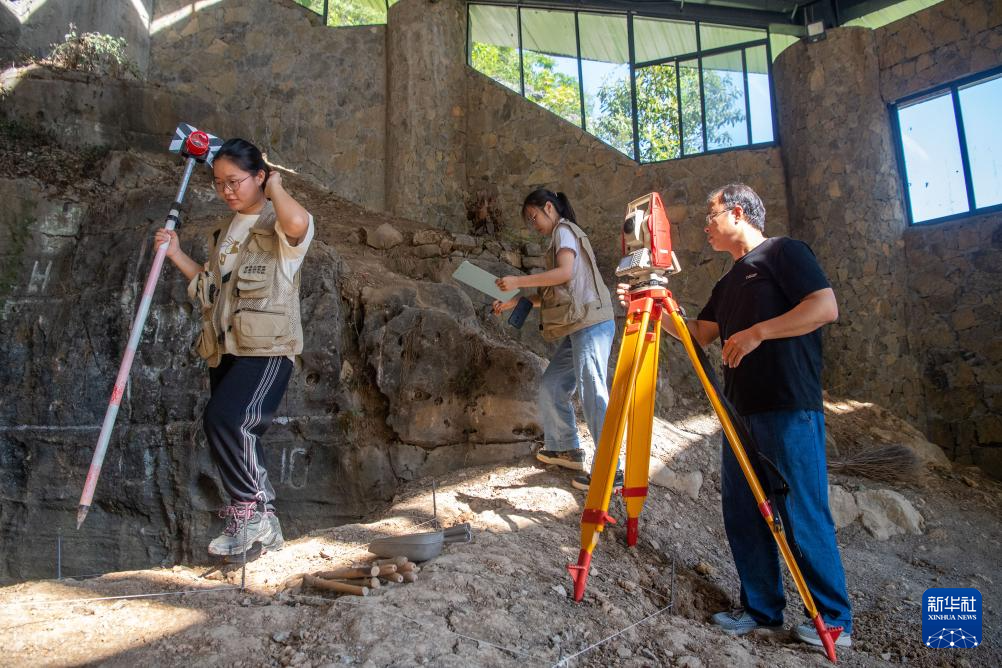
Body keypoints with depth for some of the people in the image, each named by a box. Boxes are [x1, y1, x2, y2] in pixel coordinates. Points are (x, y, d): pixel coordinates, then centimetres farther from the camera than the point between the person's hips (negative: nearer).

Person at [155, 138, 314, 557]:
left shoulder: (278, 227, -5)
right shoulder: (227, 233, 21)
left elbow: (298, 222, -32)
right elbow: (210, 288, 27)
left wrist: (275, 187, -13)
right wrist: (176, 255, 17)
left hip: (267, 349, -9)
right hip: (227, 350, 9)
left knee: (223, 418, -27)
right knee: (239, 435, 10)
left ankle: (249, 510, -8)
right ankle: (260, 523, 24)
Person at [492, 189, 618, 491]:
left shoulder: (564, 230, -1)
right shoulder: (560, 236, 25)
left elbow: (565, 272, -19)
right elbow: (550, 294, 22)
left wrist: (519, 281, -16)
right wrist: (514, 303, 17)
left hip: (590, 324, -10)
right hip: (578, 328, 10)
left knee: (593, 393, -12)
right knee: (552, 386, 12)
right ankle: (566, 449, 22)